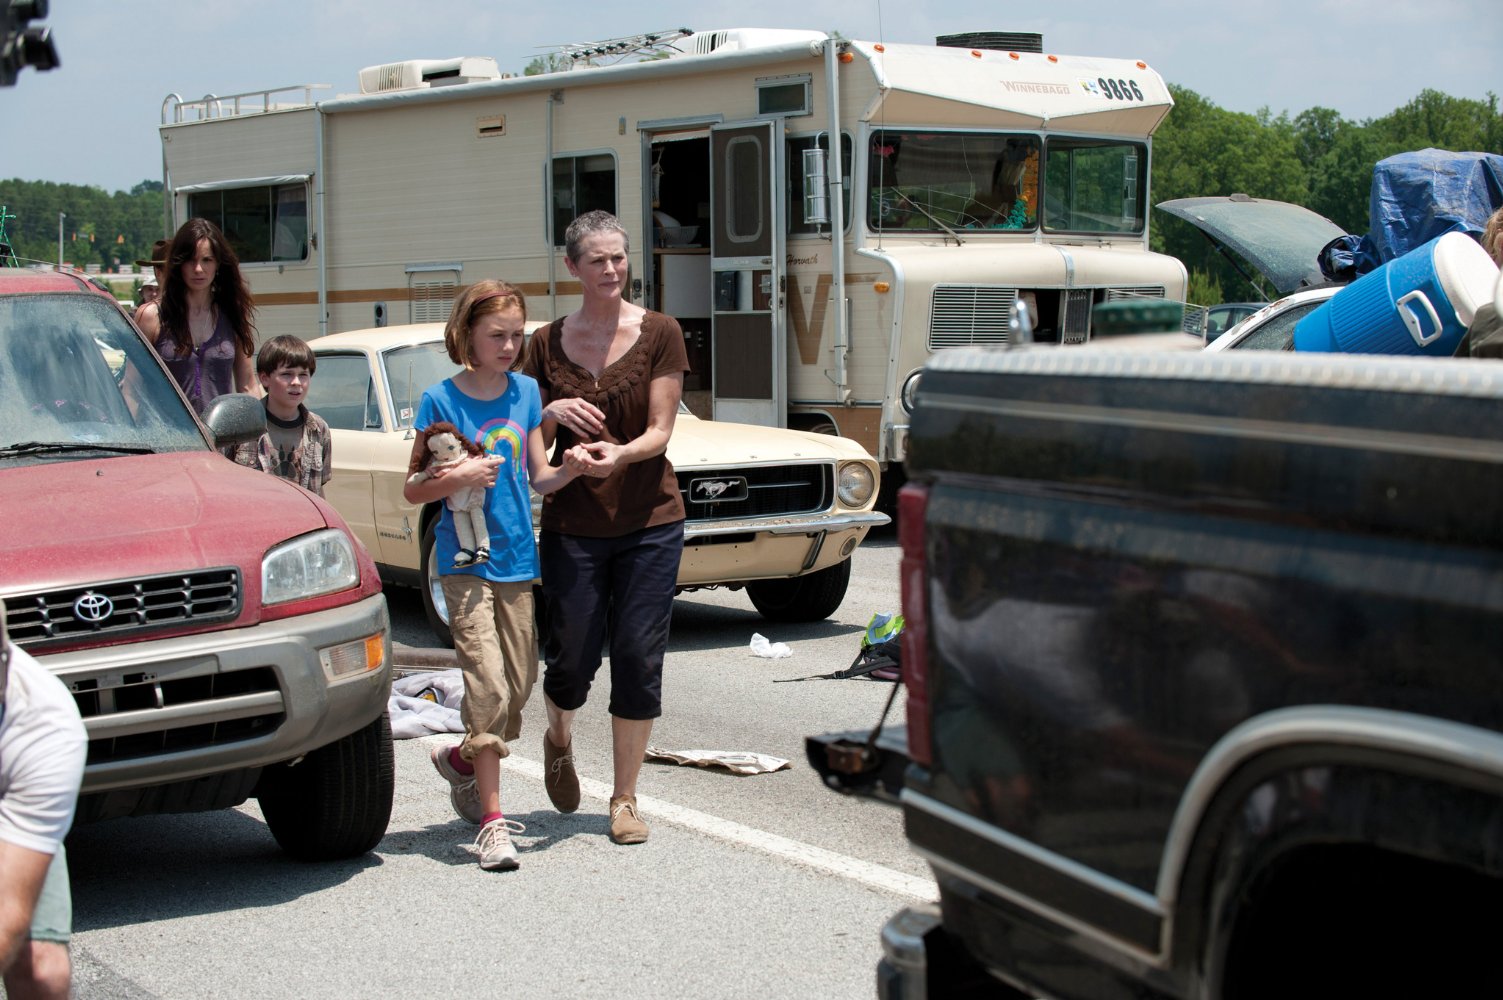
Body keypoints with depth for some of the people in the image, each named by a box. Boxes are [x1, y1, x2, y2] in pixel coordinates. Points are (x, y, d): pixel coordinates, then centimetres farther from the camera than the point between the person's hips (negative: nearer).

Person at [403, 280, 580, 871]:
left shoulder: (525, 392, 7)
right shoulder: (441, 400, -5)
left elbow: (539, 479, 9)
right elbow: (412, 490, -2)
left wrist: (573, 467, -11)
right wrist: (456, 479, -20)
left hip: (517, 559, 5)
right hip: (465, 561, -5)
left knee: (520, 685, 9)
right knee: (488, 687, -12)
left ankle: (461, 760, 37)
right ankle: (492, 821, -8)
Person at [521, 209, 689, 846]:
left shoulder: (658, 334, -2)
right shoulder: (547, 344, 4)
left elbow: (659, 431, -6)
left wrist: (618, 455, -26)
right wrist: (551, 414, -14)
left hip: (649, 521, -1)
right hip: (572, 524, 1)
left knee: (638, 658, 0)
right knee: (572, 657, 4)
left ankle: (625, 798, 14)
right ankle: (559, 741, 38)